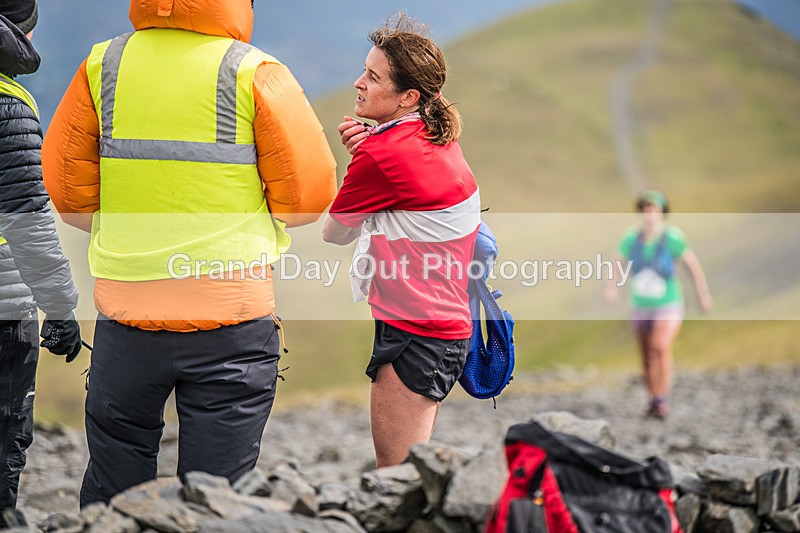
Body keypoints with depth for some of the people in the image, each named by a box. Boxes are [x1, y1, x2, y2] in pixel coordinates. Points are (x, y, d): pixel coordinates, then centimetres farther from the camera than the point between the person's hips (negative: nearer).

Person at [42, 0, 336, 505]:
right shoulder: (255, 73, -8)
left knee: (112, 483, 17)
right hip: (232, 321, -3)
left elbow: (68, 194, 4)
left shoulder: (101, 67, 0)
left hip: (126, 312, 3)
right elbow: (309, 196, -6)